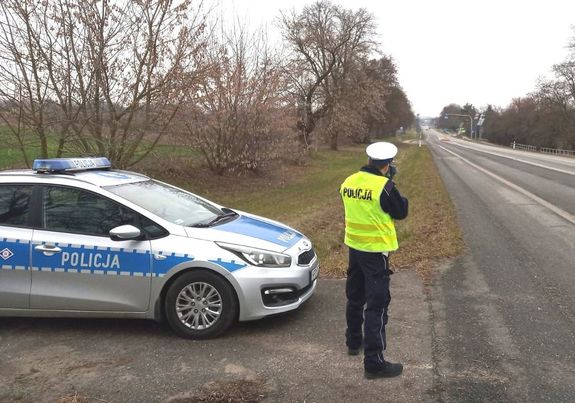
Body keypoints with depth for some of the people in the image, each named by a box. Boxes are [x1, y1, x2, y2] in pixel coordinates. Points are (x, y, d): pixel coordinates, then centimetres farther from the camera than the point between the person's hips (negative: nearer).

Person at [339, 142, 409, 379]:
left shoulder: (348, 181, 0)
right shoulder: (384, 186, -20)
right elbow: (401, 212, -7)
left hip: (354, 247, 7)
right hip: (375, 251, -7)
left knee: (355, 298, 22)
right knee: (377, 305, -2)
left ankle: (353, 342, 38)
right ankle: (374, 362, 0)